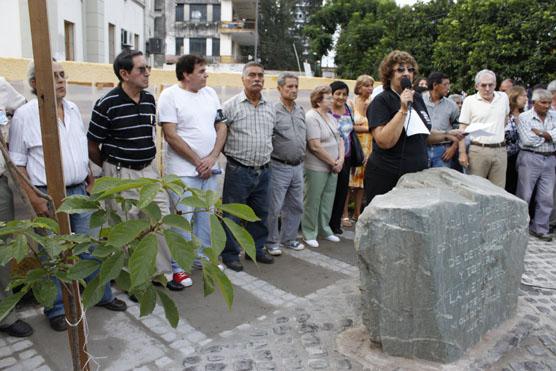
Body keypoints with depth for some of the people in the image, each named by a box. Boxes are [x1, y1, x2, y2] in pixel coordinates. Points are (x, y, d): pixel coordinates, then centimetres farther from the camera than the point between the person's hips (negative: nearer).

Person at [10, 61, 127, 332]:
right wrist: (34, 199, -13)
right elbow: (17, 162, -8)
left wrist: (90, 182, 12)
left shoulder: (73, 109, 7)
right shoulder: (24, 115, -10)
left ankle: (101, 295, 30)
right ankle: (57, 309, 24)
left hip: (79, 192, 5)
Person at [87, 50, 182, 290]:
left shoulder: (150, 99, 4)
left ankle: (168, 270, 22)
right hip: (121, 175, -5)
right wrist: (113, 168, 5)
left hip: (149, 170, 5)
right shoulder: (107, 104, -14)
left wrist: (146, 161, 15)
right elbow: (92, 146, -6)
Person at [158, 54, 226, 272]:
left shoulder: (210, 93, 10)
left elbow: (221, 127, 9)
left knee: (206, 217, 15)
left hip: (210, 169, 6)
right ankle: (177, 267, 14)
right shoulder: (170, 95, -8)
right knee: (182, 219, -2)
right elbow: (171, 136, -14)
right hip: (184, 171, -6)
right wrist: (198, 162, -12)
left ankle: (202, 257, 32)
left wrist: (211, 158, -5)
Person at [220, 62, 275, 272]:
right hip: (238, 170, -5)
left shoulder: (270, 108, 10)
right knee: (233, 215, 3)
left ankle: (256, 249, 32)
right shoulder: (231, 106, -7)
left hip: (263, 171, 6)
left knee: (260, 213, 15)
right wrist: (232, 153, 0)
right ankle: (230, 254, 17)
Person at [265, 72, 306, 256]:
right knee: (274, 208, 1)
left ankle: (288, 238, 30)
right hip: (279, 167, -7)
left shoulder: (301, 110, 11)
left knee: (296, 206, 14)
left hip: (298, 166, 7)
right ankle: (271, 242, 18)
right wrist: (269, 159, -9)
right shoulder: (273, 111, -11)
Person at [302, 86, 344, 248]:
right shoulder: (311, 117, -15)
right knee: (313, 201, 3)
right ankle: (309, 234, 15)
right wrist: (334, 162, -13)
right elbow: (315, 146, -21)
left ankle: (324, 229, 30)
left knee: (327, 200, 15)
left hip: (333, 167, 8)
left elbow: (339, 139, 15)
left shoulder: (331, 117, 13)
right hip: (316, 168, -8)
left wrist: (341, 159, -2)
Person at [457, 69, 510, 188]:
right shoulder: (469, 101, -2)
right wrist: (462, 153, -10)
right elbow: (463, 128, -4)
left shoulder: (503, 97, 9)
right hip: (478, 150, -3)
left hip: (500, 150, 3)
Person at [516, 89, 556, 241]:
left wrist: (540, 133, -13)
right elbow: (527, 140, -14)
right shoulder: (524, 117, -3)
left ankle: (540, 229, 18)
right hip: (530, 159, -4)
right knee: (524, 196, 1)